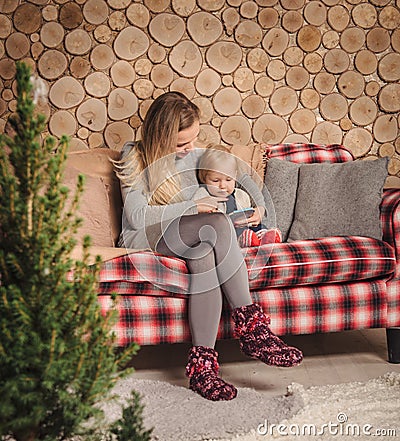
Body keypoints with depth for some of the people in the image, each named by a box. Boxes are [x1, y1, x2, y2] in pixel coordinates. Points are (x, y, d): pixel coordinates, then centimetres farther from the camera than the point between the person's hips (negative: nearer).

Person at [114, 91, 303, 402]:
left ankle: (202, 363, -37)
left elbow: (239, 175, 23)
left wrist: (259, 204, 6)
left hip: (190, 240, 5)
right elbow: (137, 216, -15)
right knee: (216, 223, -34)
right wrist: (193, 207, -18)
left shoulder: (194, 156, 10)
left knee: (204, 253, -37)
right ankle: (252, 327, -34)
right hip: (144, 239, -4)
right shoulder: (135, 159, -5)